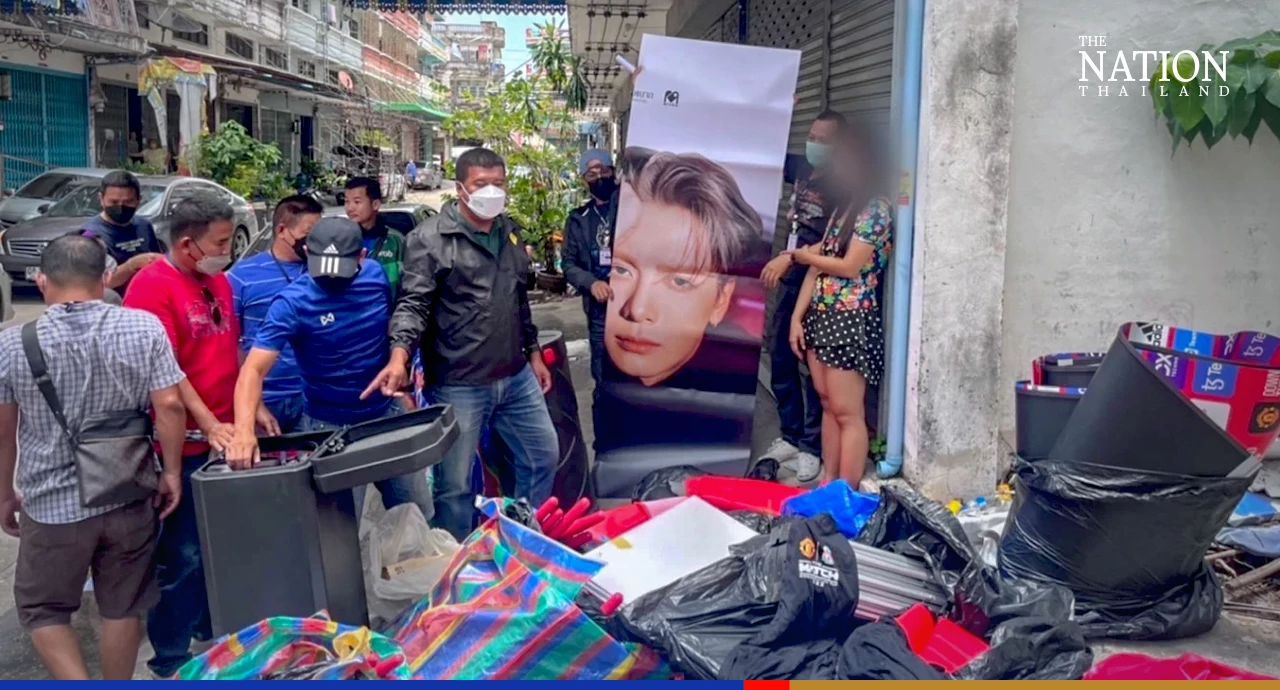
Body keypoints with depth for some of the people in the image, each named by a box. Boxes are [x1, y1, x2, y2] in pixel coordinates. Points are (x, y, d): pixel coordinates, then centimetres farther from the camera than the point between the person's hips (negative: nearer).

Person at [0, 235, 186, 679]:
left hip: (53, 505, -1)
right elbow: (169, 406, -11)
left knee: (41, 610, 18)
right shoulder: (144, 328, -9)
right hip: (129, 498, 1)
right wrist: (171, 472, 0)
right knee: (123, 608, 17)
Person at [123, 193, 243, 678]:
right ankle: (170, 658, 17)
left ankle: (212, 633, 35)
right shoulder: (152, 286, -15)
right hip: (183, 446, -8)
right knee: (182, 553, 2)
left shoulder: (218, 281, 9)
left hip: (223, 438, 8)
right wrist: (210, 425, -23)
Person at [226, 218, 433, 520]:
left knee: (420, 516, 15)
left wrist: (400, 384, 6)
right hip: (331, 427, -4)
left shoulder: (376, 275, -7)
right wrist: (244, 430, -43)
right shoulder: (293, 303, -21)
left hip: (388, 412, 4)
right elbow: (254, 369, -28)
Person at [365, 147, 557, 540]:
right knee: (455, 484, 4)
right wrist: (400, 354, -30)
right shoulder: (430, 238, -10)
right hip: (458, 385, -7)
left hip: (517, 378, 7)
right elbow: (413, 303, -15)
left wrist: (533, 352, 22)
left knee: (544, 456, 17)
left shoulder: (509, 233, 13)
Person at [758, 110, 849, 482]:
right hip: (790, 280, 8)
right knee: (780, 358, 12)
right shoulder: (802, 169, 7)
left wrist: (788, 257, -29)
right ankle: (791, 435, 24)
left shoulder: (841, 187, -13)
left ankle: (813, 447, 9)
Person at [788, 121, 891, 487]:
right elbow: (817, 266, 12)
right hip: (821, 316, 9)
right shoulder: (842, 208, 16)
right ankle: (827, 483, 20)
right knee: (828, 405, 12)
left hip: (851, 319, -8)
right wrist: (797, 317, 7)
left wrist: (805, 256, 1)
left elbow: (850, 267, -15)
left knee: (848, 412, -5)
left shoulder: (876, 209, -9)